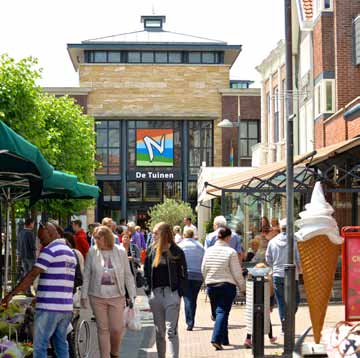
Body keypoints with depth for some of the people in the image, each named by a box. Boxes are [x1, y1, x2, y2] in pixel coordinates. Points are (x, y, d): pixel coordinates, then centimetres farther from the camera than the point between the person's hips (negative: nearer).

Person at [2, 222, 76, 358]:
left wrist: (11, 294, -12)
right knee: (61, 344, 13)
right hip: (66, 307, 8)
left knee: (40, 346, -4)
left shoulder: (50, 250, -9)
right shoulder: (70, 252, 17)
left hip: (49, 307, -8)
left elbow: (32, 275, -14)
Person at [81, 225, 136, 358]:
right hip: (97, 297, 0)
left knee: (117, 329, 1)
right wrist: (84, 295, 1)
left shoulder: (120, 252, -2)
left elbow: (128, 275, 3)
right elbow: (86, 275, 3)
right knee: (102, 329, 6)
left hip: (117, 296, 0)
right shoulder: (92, 252, -2)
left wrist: (132, 295, 2)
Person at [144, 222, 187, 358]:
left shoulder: (176, 251, -4)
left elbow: (183, 274, -1)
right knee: (159, 330, 11)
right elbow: (146, 272, 12)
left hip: (171, 293, -4)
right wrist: (148, 291, 4)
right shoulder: (151, 250, 7)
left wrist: (179, 292, -8)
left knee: (171, 330, -7)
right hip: (155, 293, 4)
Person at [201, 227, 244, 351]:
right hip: (227, 285, -5)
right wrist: (242, 286, 5)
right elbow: (237, 273, -8)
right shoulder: (231, 252, -11)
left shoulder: (209, 251, 2)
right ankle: (216, 339, -17)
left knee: (219, 311, 16)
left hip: (211, 285, 5)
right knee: (223, 312, -3)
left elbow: (203, 270, 8)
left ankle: (224, 340, 22)